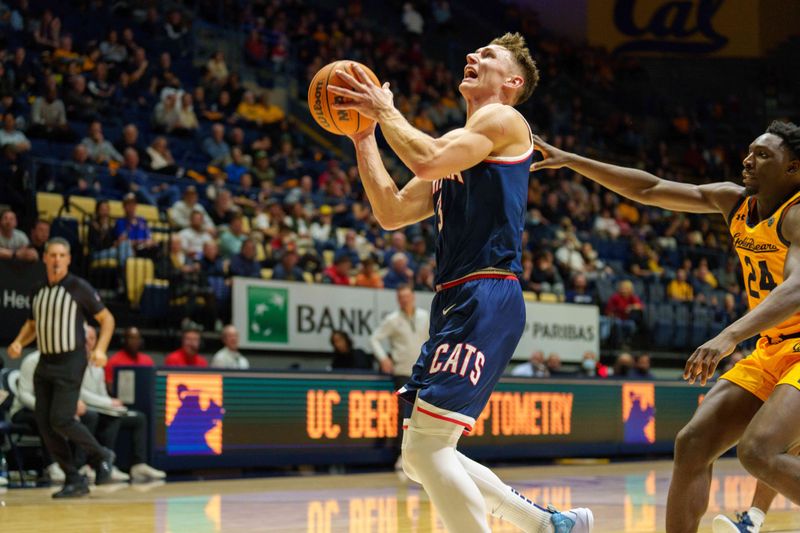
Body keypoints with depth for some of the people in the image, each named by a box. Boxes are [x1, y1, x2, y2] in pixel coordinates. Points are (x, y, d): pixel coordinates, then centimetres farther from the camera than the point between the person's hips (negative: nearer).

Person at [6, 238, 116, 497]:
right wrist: (18, 343, 6)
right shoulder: (38, 291, 11)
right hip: (45, 363, 7)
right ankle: (74, 481, 8)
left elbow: (106, 318, -1)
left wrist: (100, 348, -15)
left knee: (61, 420, -16)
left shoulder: (79, 288, -6)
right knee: (44, 423, 0)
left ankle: (100, 456, 10)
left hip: (70, 362, -6)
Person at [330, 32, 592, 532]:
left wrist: (386, 111, -2)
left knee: (427, 444, -17)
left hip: (487, 299, -10)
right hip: (456, 303, 10)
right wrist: (363, 136, 16)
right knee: (421, 457, 11)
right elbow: (392, 212, 19)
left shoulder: (503, 120, 0)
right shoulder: (457, 143, 26)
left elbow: (427, 161, -17)